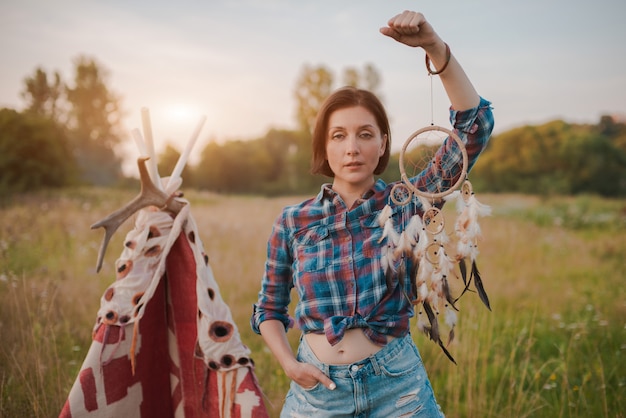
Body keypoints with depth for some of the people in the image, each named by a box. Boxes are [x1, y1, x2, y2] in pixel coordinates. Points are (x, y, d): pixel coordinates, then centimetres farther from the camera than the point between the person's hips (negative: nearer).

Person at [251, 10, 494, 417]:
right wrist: (288, 363, -8)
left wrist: (435, 47, -25)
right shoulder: (293, 221, -5)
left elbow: (475, 125, -16)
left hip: (397, 385, 0)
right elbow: (269, 308, 7)